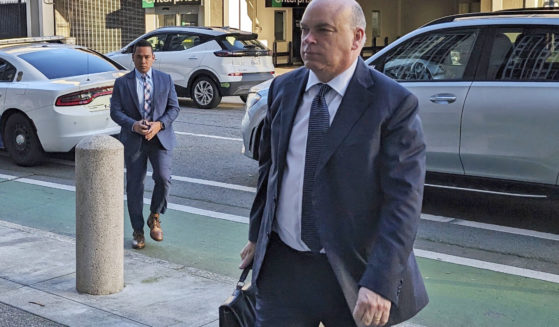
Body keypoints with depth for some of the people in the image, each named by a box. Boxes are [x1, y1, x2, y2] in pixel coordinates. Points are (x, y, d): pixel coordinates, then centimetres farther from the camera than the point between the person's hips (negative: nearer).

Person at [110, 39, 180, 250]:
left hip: (160, 138, 0)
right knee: (134, 185, 3)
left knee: (163, 178, -16)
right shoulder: (122, 83, 4)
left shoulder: (165, 80, 7)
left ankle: (154, 217, 10)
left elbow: (174, 108, 4)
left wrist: (159, 124, -14)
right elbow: (115, 111, -1)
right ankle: (138, 231, 15)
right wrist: (134, 125, -19)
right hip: (133, 140, 0)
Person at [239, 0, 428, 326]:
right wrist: (257, 235, 19)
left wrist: (380, 283, -23)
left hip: (353, 272, -4)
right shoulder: (283, 89, 4)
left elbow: (403, 202, -16)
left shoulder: (394, 103, -12)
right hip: (281, 267, 4)